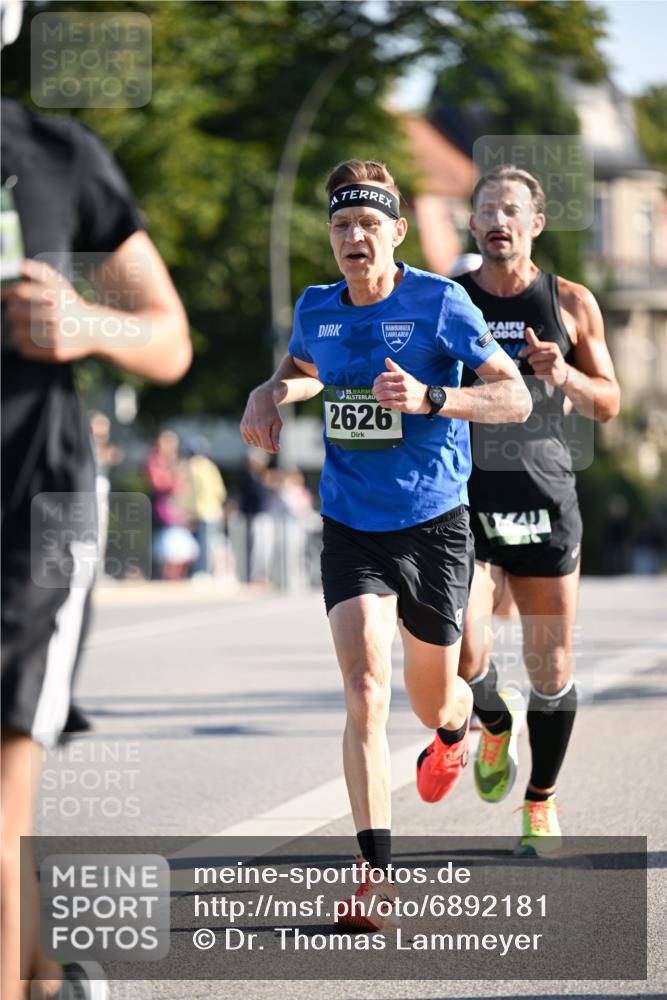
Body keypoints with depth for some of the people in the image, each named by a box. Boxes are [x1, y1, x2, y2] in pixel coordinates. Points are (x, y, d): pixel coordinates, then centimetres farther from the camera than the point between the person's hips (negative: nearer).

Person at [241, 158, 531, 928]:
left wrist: (429, 398, -29)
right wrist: (271, 394, 2)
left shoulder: (440, 303, -12)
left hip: (434, 527, -2)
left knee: (432, 701, 15)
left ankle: (455, 731, 55)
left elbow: (516, 398, -14)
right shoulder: (316, 309, 1)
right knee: (364, 690, -17)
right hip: (352, 528, 2)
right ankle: (374, 869, -14)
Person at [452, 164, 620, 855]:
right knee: (463, 655, -15)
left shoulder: (571, 304, 4)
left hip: (545, 499, 1)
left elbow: (607, 406, 7)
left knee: (551, 666, 4)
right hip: (466, 503, -1)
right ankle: (497, 724, 20)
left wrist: (565, 376, -13)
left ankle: (541, 804, 22)